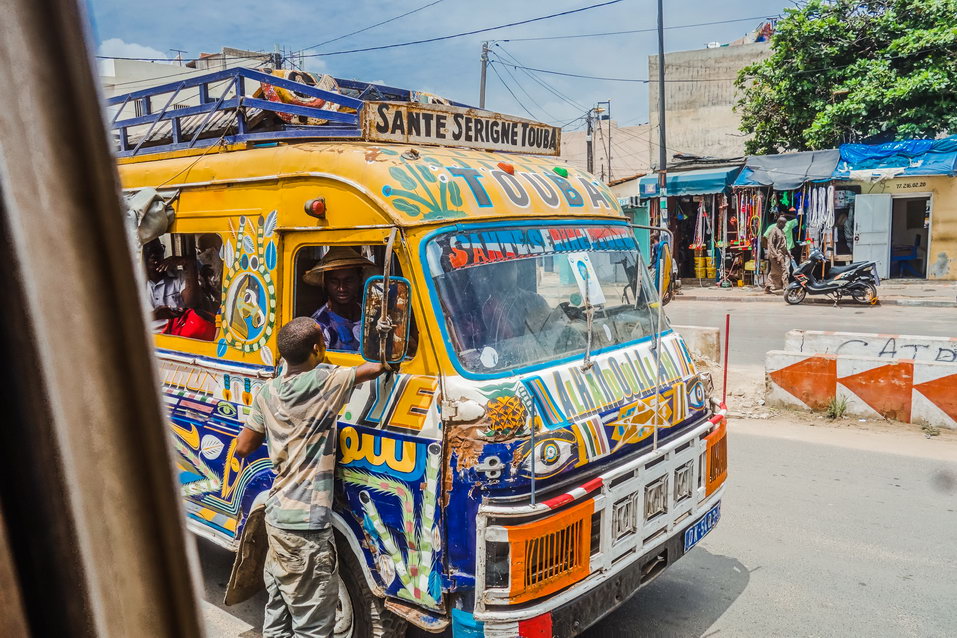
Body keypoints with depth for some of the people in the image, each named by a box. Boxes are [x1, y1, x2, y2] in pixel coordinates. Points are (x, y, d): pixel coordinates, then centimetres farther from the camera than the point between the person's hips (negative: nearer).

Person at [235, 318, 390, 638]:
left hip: (276, 515, 8)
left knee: (278, 610, 19)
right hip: (307, 523, -7)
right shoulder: (327, 381, -14)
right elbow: (375, 368, -2)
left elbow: (243, 448, 10)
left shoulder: (267, 393, 4)